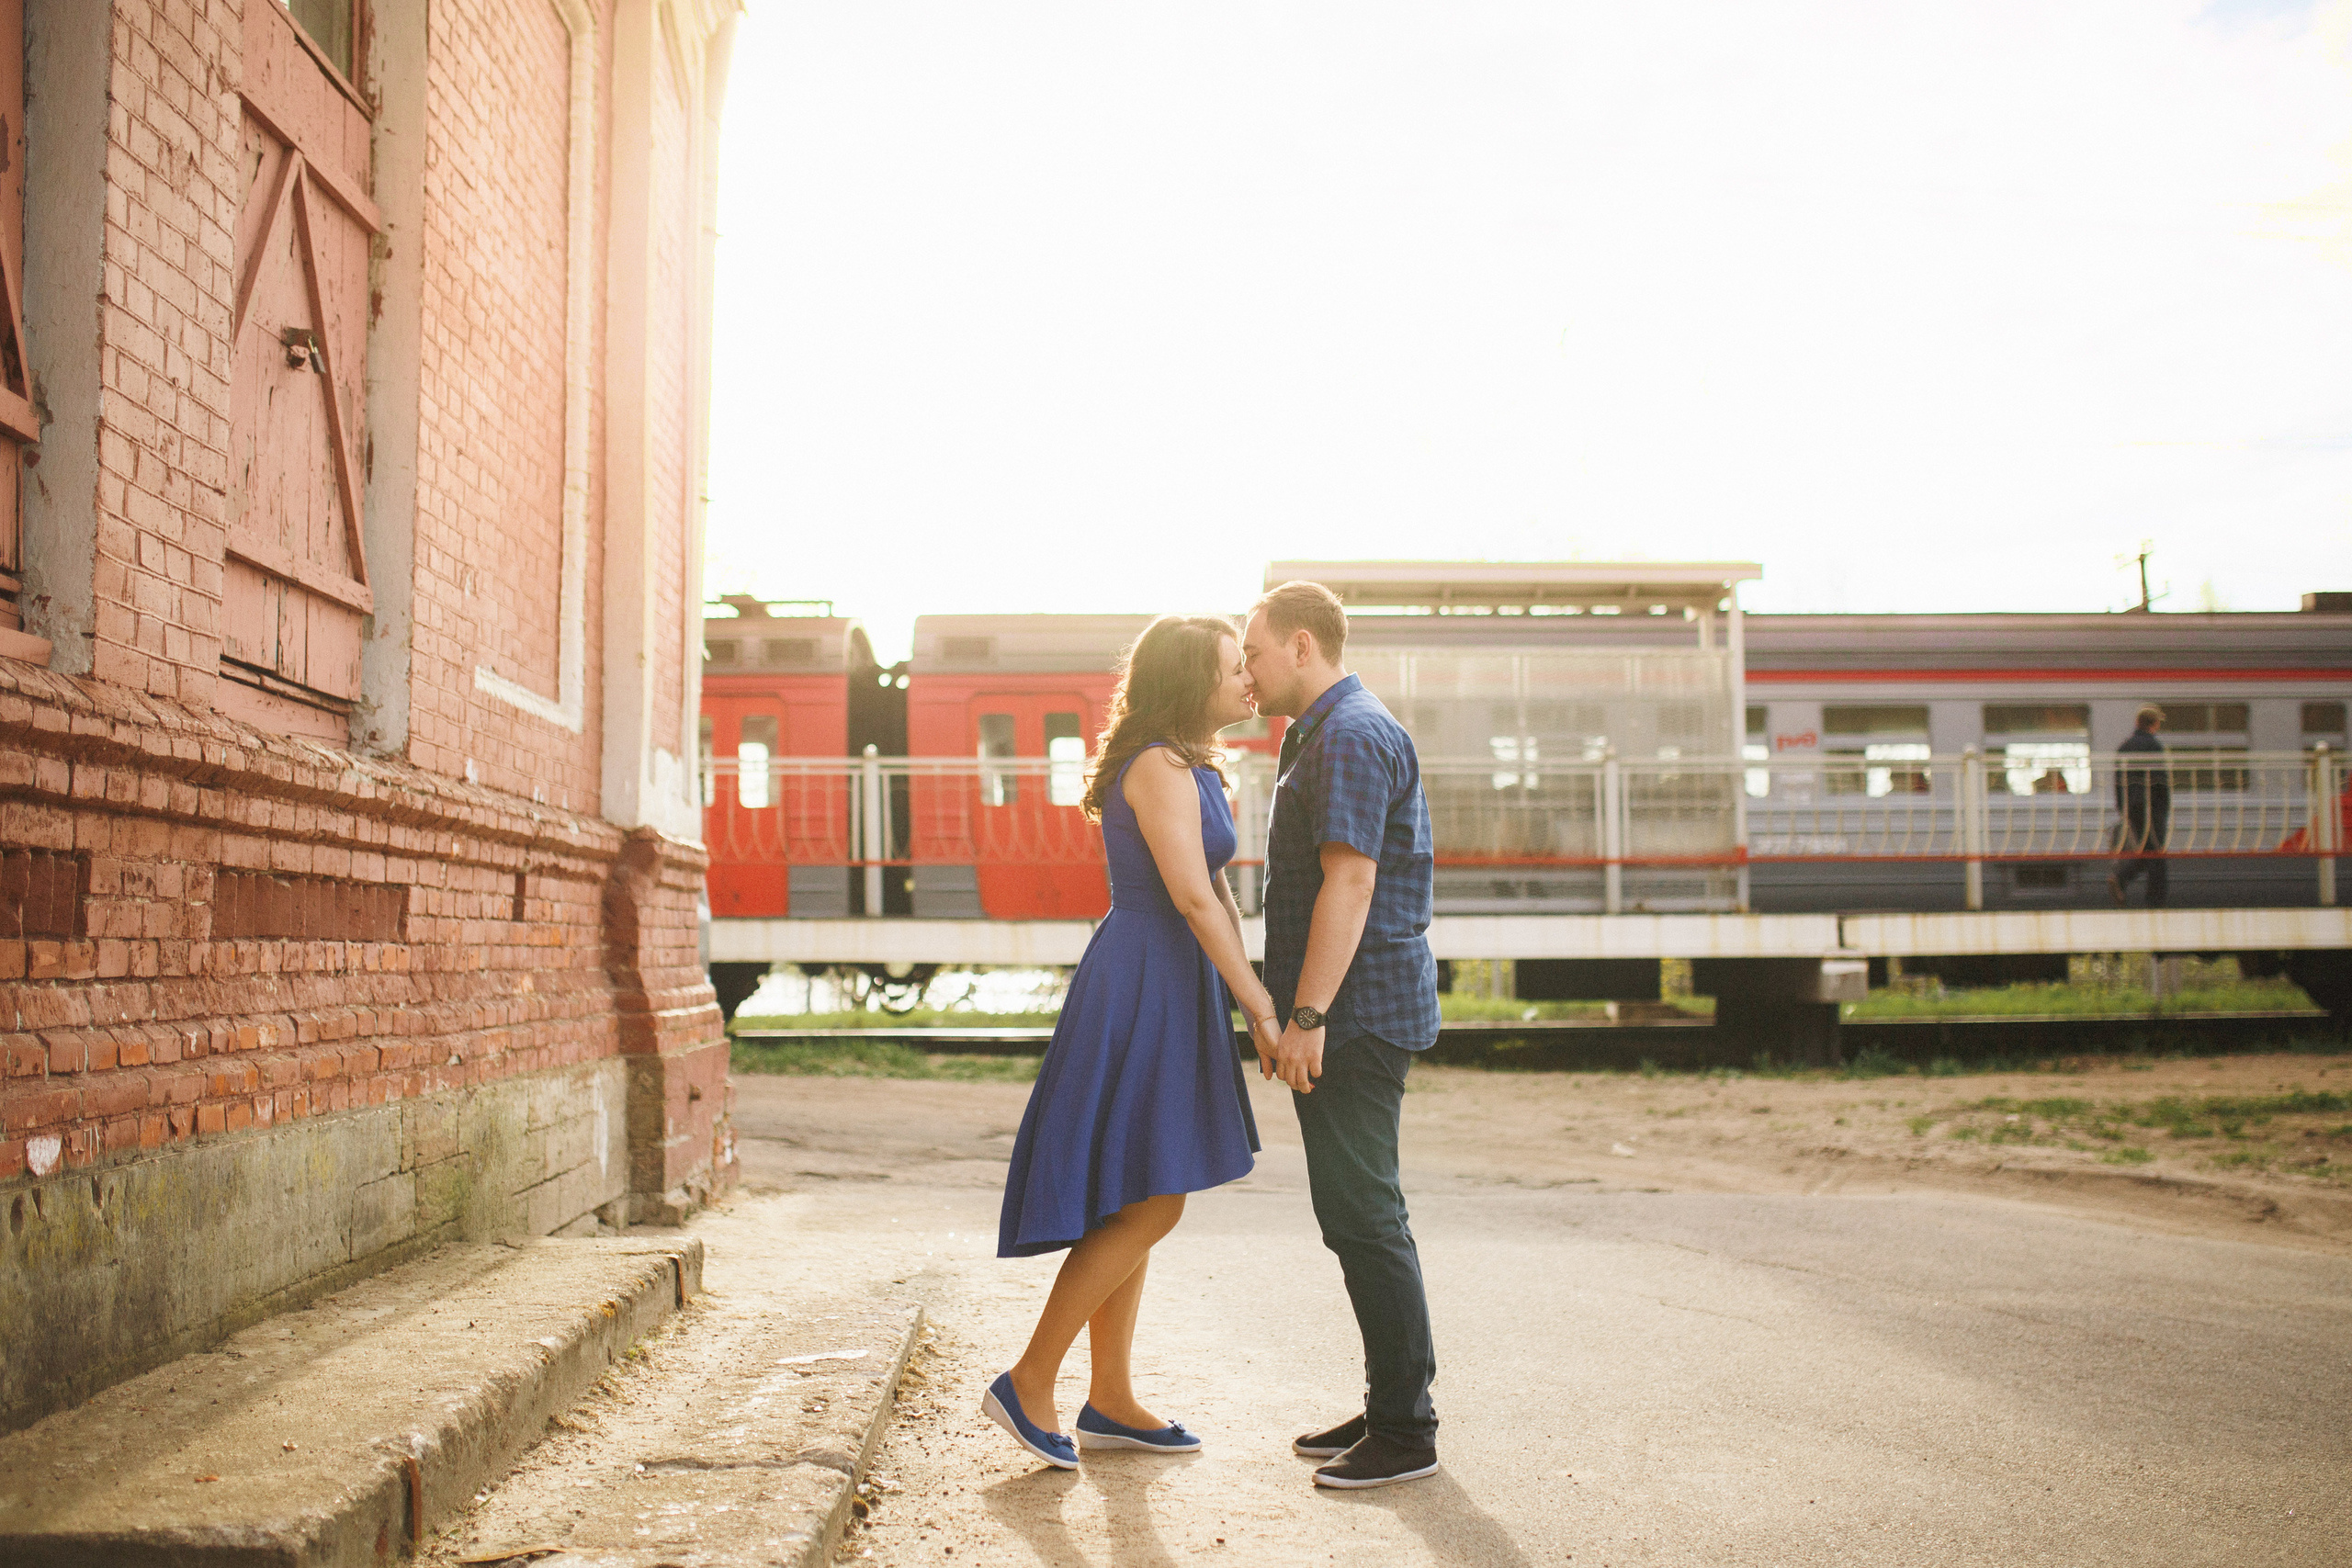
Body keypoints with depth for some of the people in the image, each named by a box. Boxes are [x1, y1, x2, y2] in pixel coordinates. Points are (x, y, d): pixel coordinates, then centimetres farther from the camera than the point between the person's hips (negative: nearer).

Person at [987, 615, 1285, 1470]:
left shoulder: (1195, 769, 17)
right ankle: (1028, 1382, 1)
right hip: (1142, 989, -10)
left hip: (1169, 989, 10)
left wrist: (1257, 997, 13)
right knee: (1148, 1205, -8)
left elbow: (1218, 894, 20)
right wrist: (1262, 1007, -19)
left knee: (1136, 1207, 12)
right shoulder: (1159, 766, -15)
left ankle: (1110, 1400, 19)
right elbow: (1192, 896, -21)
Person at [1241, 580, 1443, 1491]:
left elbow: (1349, 884, -22)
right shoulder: (1323, 737, 20)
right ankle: (1389, 1407, 23)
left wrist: (1307, 1017, -23)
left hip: (1356, 1012, -11)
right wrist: (1284, 1016, 23)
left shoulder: (1350, 737, -14)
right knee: (1360, 1215, 14)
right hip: (1344, 1014, 11)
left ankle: (1406, 1431, 2)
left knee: (1363, 1217, -6)